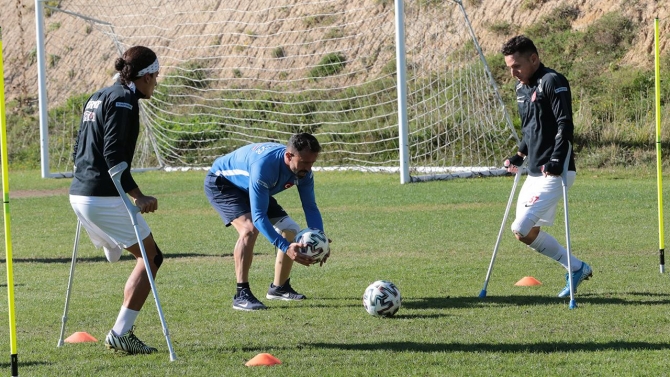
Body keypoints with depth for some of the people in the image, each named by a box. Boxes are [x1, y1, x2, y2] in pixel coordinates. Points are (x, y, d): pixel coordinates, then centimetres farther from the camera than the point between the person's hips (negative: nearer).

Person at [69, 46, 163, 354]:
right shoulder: (124, 100, -11)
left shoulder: (98, 98, 18)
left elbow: (79, 150, 23)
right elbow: (113, 155, -20)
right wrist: (138, 196, -19)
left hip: (80, 195, 10)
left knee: (146, 256, 17)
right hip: (105, 198, -10)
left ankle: (124, 331, 15)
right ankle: (120, 334, -7)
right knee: (151, 257, -1)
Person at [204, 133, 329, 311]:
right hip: (220, 182, -8)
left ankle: (279, 288, 20)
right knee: (249, 228, -32)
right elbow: (258, 216, -44)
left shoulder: (303, 171, -20)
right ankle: (241, 295, -26)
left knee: (291, 231, 1)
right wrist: (285, 247, -50)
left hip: (250, 188, 8)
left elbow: (310, 207, -11)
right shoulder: (264, 165, -43)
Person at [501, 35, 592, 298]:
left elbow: (565, 125, -20)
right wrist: (519, 157, 15)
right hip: (535, 173, 10)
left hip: (553, 174, -10)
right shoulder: (522, 89, 15)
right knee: (530, 231, 10)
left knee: (521, 229, -17)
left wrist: (556, 161, -28)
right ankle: (575, 268, 19)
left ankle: (576, 268, -6)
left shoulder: (552, 82, -12)